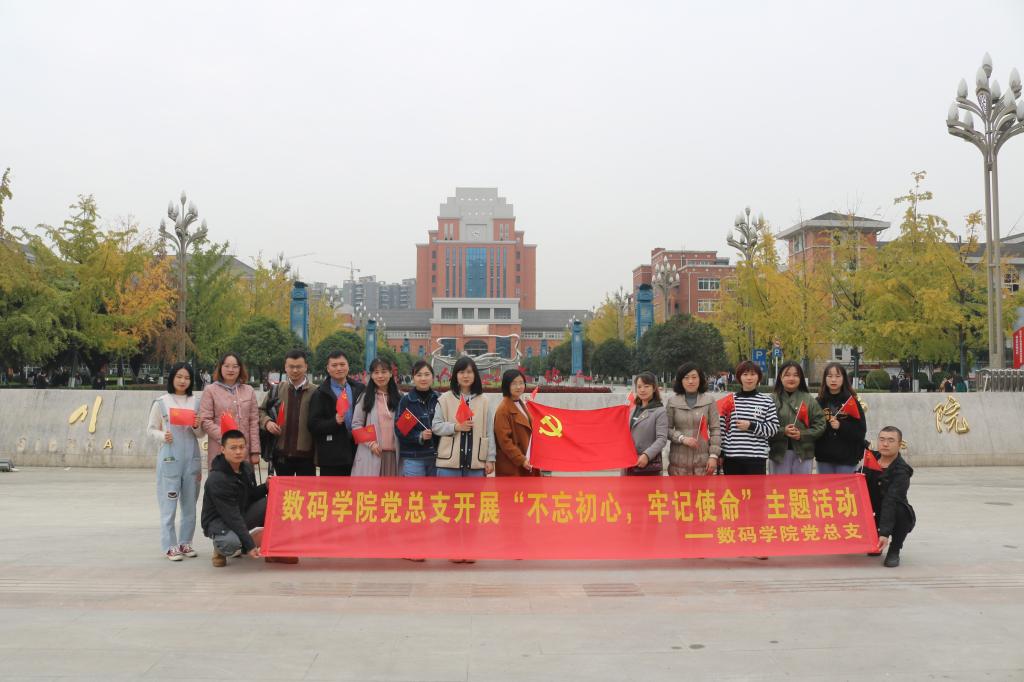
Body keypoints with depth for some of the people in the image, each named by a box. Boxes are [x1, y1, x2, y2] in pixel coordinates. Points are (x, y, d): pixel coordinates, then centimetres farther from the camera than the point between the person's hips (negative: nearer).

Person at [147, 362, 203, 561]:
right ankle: (170, 546, 6)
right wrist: (162, 436, -16)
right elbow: (152, 429, 3)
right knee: (169, 503, -2)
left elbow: (201, 434, 11)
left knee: (190, 503, 9)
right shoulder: (161, 402, -1)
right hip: (169, 458, -3)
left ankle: (185, 542, 21)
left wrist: (197, 427, -10)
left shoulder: (195, 403, 7)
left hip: (191, 458, 3)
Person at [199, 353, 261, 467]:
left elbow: (254, 422, 9)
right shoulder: (211, 390, 5)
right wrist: (223, 437, -16)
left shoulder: (249, 391, 13)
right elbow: (205, 420, -3)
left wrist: (255, 451, 3)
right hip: (220, 452, -2)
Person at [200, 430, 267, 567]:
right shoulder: (216, 480, -26)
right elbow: (231, 517, -28)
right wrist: (250, 546, -30)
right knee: (231, 543, -40)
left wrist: (266, 487, -12)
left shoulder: (247, 467, -2)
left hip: (242, 515, 7)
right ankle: (220, 548, 0)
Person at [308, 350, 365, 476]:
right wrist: (335, 422, -19)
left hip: (356, 452, 3)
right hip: (332, 456, -3)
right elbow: (313, 426, -3)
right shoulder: (320, 394, 3)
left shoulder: (359, 389, 11)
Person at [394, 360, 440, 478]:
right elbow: (399, 430, -5)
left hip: (436, 456, 2)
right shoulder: (405, 401, -2)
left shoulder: (439, 399, 4)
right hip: (413, 458, -2)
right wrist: (419, 436, -19)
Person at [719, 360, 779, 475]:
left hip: (757, 457, -1)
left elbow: (773, 428, 0)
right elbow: (722, 428, 7)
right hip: (731, 457, 1)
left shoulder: (767, 402, 4)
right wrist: (720, 453, 4)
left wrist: (751, 426, -12)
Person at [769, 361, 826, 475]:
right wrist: (783, 431, -20)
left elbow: (820, 425, -1)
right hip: (779, 453, -1)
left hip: (804, 453, 1)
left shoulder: (809, 400, 2)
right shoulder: (773, 399, -3)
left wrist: (802, 434, -13)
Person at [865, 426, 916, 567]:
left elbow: (890, 502, -36)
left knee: (899, 509, -35)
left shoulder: (901, 472, -23)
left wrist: (884, 533, -45)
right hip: (874, 514, 6)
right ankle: (875, 544, 9)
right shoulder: (872, 458, -4)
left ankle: (894, 551, -10)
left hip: (896, 518, -5)